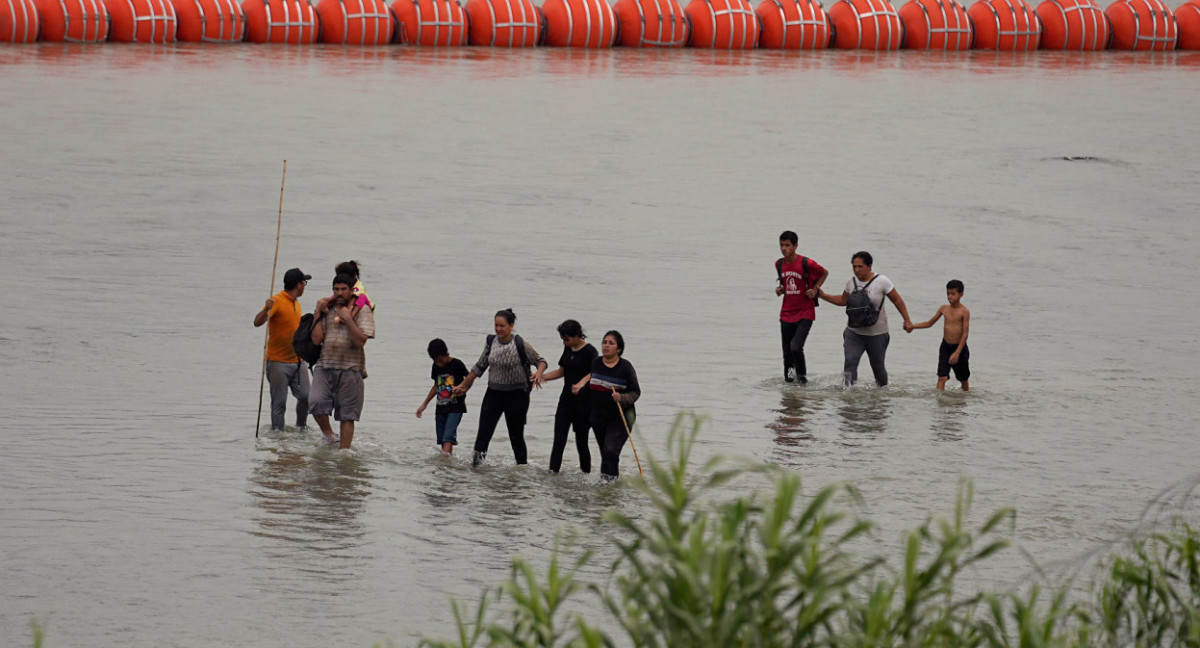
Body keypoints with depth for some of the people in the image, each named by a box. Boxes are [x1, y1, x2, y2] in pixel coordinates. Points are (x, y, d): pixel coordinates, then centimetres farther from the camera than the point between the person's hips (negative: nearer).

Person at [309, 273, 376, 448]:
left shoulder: (362, 311, 1)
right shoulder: (328, 310, 12)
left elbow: (360, 341, -11)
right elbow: (316, 339, 3)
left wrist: (348, 319, -16)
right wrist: (319, 313, 1)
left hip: (350, 369, -3)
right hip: (324, 367, 3)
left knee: (347, 414, 1)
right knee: (315, 402, -19)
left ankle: (344, 450, 9)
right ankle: (328, 434, 5)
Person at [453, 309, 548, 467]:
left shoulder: (520, 344, -10)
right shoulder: (491, 342, 4)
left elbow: (541, 361, -5)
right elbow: (479, 367, 16)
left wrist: (539, 374, -27)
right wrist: (463, 386, 19)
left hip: (516, 394, -4)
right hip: (494, 393, 4)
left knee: (516, 435, 4)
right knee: (483, 432, -8)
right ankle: (476, 462, -11)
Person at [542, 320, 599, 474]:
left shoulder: (590, 352, -12)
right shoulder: (568, 350, 10)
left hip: (583, 402, -6)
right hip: (567, 400, 6)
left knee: (581, 442, 2)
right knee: (559, 440, -5)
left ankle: (586, 473, 15)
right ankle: (553, 471, -9)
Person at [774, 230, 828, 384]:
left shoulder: (806, 264, -12)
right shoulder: (779, 264, 4)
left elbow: (825, 273, 4)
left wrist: (815, 289, -8)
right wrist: (780, 289, 1)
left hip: (805, 313, -5)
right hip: (786, 313, 5)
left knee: (796, 348, -19)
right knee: (787, 352, 7)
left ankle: (802, 375, 3)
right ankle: (788, 377, 22)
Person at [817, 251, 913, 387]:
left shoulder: (881, 281, -10)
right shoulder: (851, 283, 2)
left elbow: (897, 300, -3)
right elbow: (843, 300, 19)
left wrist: (907, 320, -5)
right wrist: (823, 295, 10)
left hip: (876, 333, -3)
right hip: (854, 332, 3)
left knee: (878, 366, 9)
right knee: (850, 361, -18)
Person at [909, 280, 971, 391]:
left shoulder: (964, 311, -12)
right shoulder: (944, 308, 3)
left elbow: (965, 333, -15)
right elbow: (929, 323, 13)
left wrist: (957, 353, -21)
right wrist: (912, 326, 0)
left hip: (959, 348, -3)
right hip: (945, 347, 3)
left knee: (963, 379, 14)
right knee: (942, 377, -12)